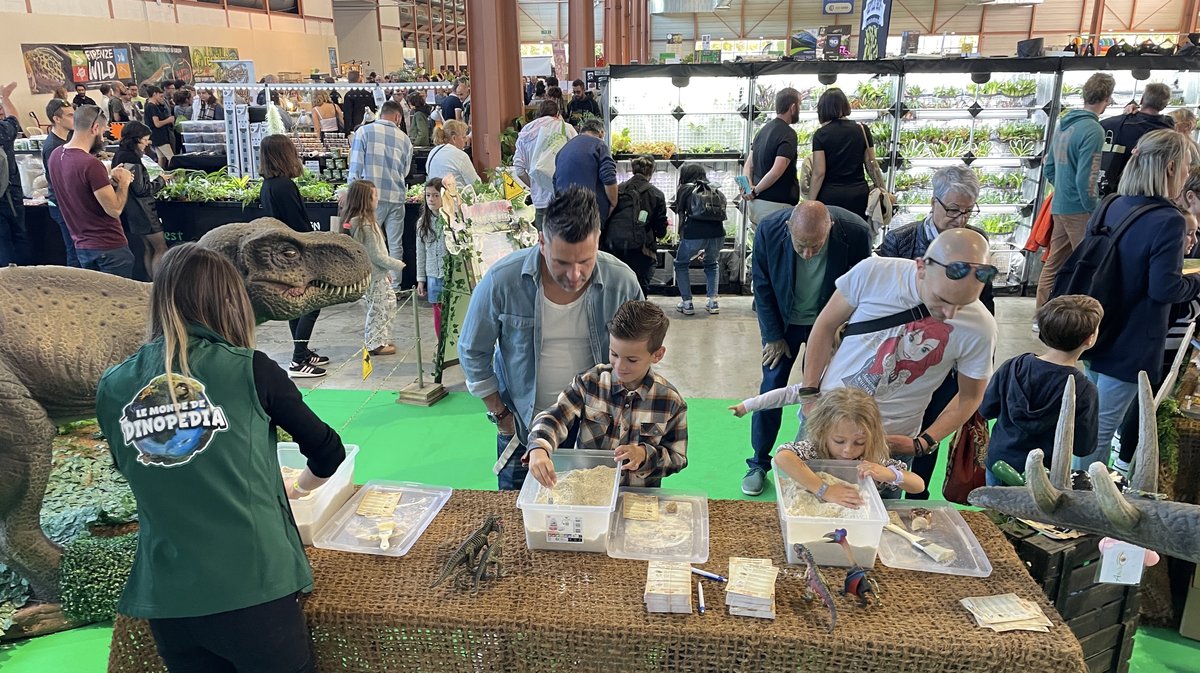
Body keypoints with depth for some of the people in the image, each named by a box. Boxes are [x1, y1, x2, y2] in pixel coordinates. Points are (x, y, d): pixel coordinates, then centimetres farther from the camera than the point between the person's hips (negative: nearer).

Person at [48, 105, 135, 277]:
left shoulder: (56, 155, 3)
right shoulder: (90, 164, -23)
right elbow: (115, 209, -21)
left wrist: (108, 178, 11)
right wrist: (124, 182, -7)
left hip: (81, 246, 8)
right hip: (109, 247, -8)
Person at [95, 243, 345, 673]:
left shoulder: (112, 388, 2)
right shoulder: (248, 369, -9)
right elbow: (328, 454, 1)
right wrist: (298, 488, 23)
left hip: (165, 598, 4)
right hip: (252, 587, -3)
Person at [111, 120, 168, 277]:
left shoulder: (119, 155, 10)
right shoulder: (131, 158, -19)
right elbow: (141, 189, -19)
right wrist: (161, 180, -7)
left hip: (132, 211, 10)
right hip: (142, 210, -10)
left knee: (148, 248, 14)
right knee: (161, 249, -5)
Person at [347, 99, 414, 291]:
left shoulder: (364, 131, 0)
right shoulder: (404, 139, 8)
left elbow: (356, 167, -4)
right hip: (396, 198, 2)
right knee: (395, 245, 7)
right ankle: (394, 287, 11)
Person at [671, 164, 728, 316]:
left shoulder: (684, 189, 16)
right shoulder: (714, 189, 25)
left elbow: (681, 215, 17)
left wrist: (681, 237, 30)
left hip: (694, 232, -3)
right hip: (717, 232, 3)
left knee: (681, 265, 20)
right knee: (712, 264, 28)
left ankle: (687, 303, 14)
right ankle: (713, 302, 18)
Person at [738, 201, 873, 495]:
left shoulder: (856, 232, -27)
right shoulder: (769, 230, -25)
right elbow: (762, 286, -10)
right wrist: (774, 335, -7)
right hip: (782, 322, 1)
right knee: (771, 388, 1)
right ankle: (759, 464, 14)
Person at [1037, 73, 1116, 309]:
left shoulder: (1063, 124, 9)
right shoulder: (1093, 130, -15)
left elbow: (1049, 168, 16)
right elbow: (1086, 179, -19)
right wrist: (1095, 213, -10)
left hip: (1058, 207, 8)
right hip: (1079, 210, -8)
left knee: (1053, 264, 13)